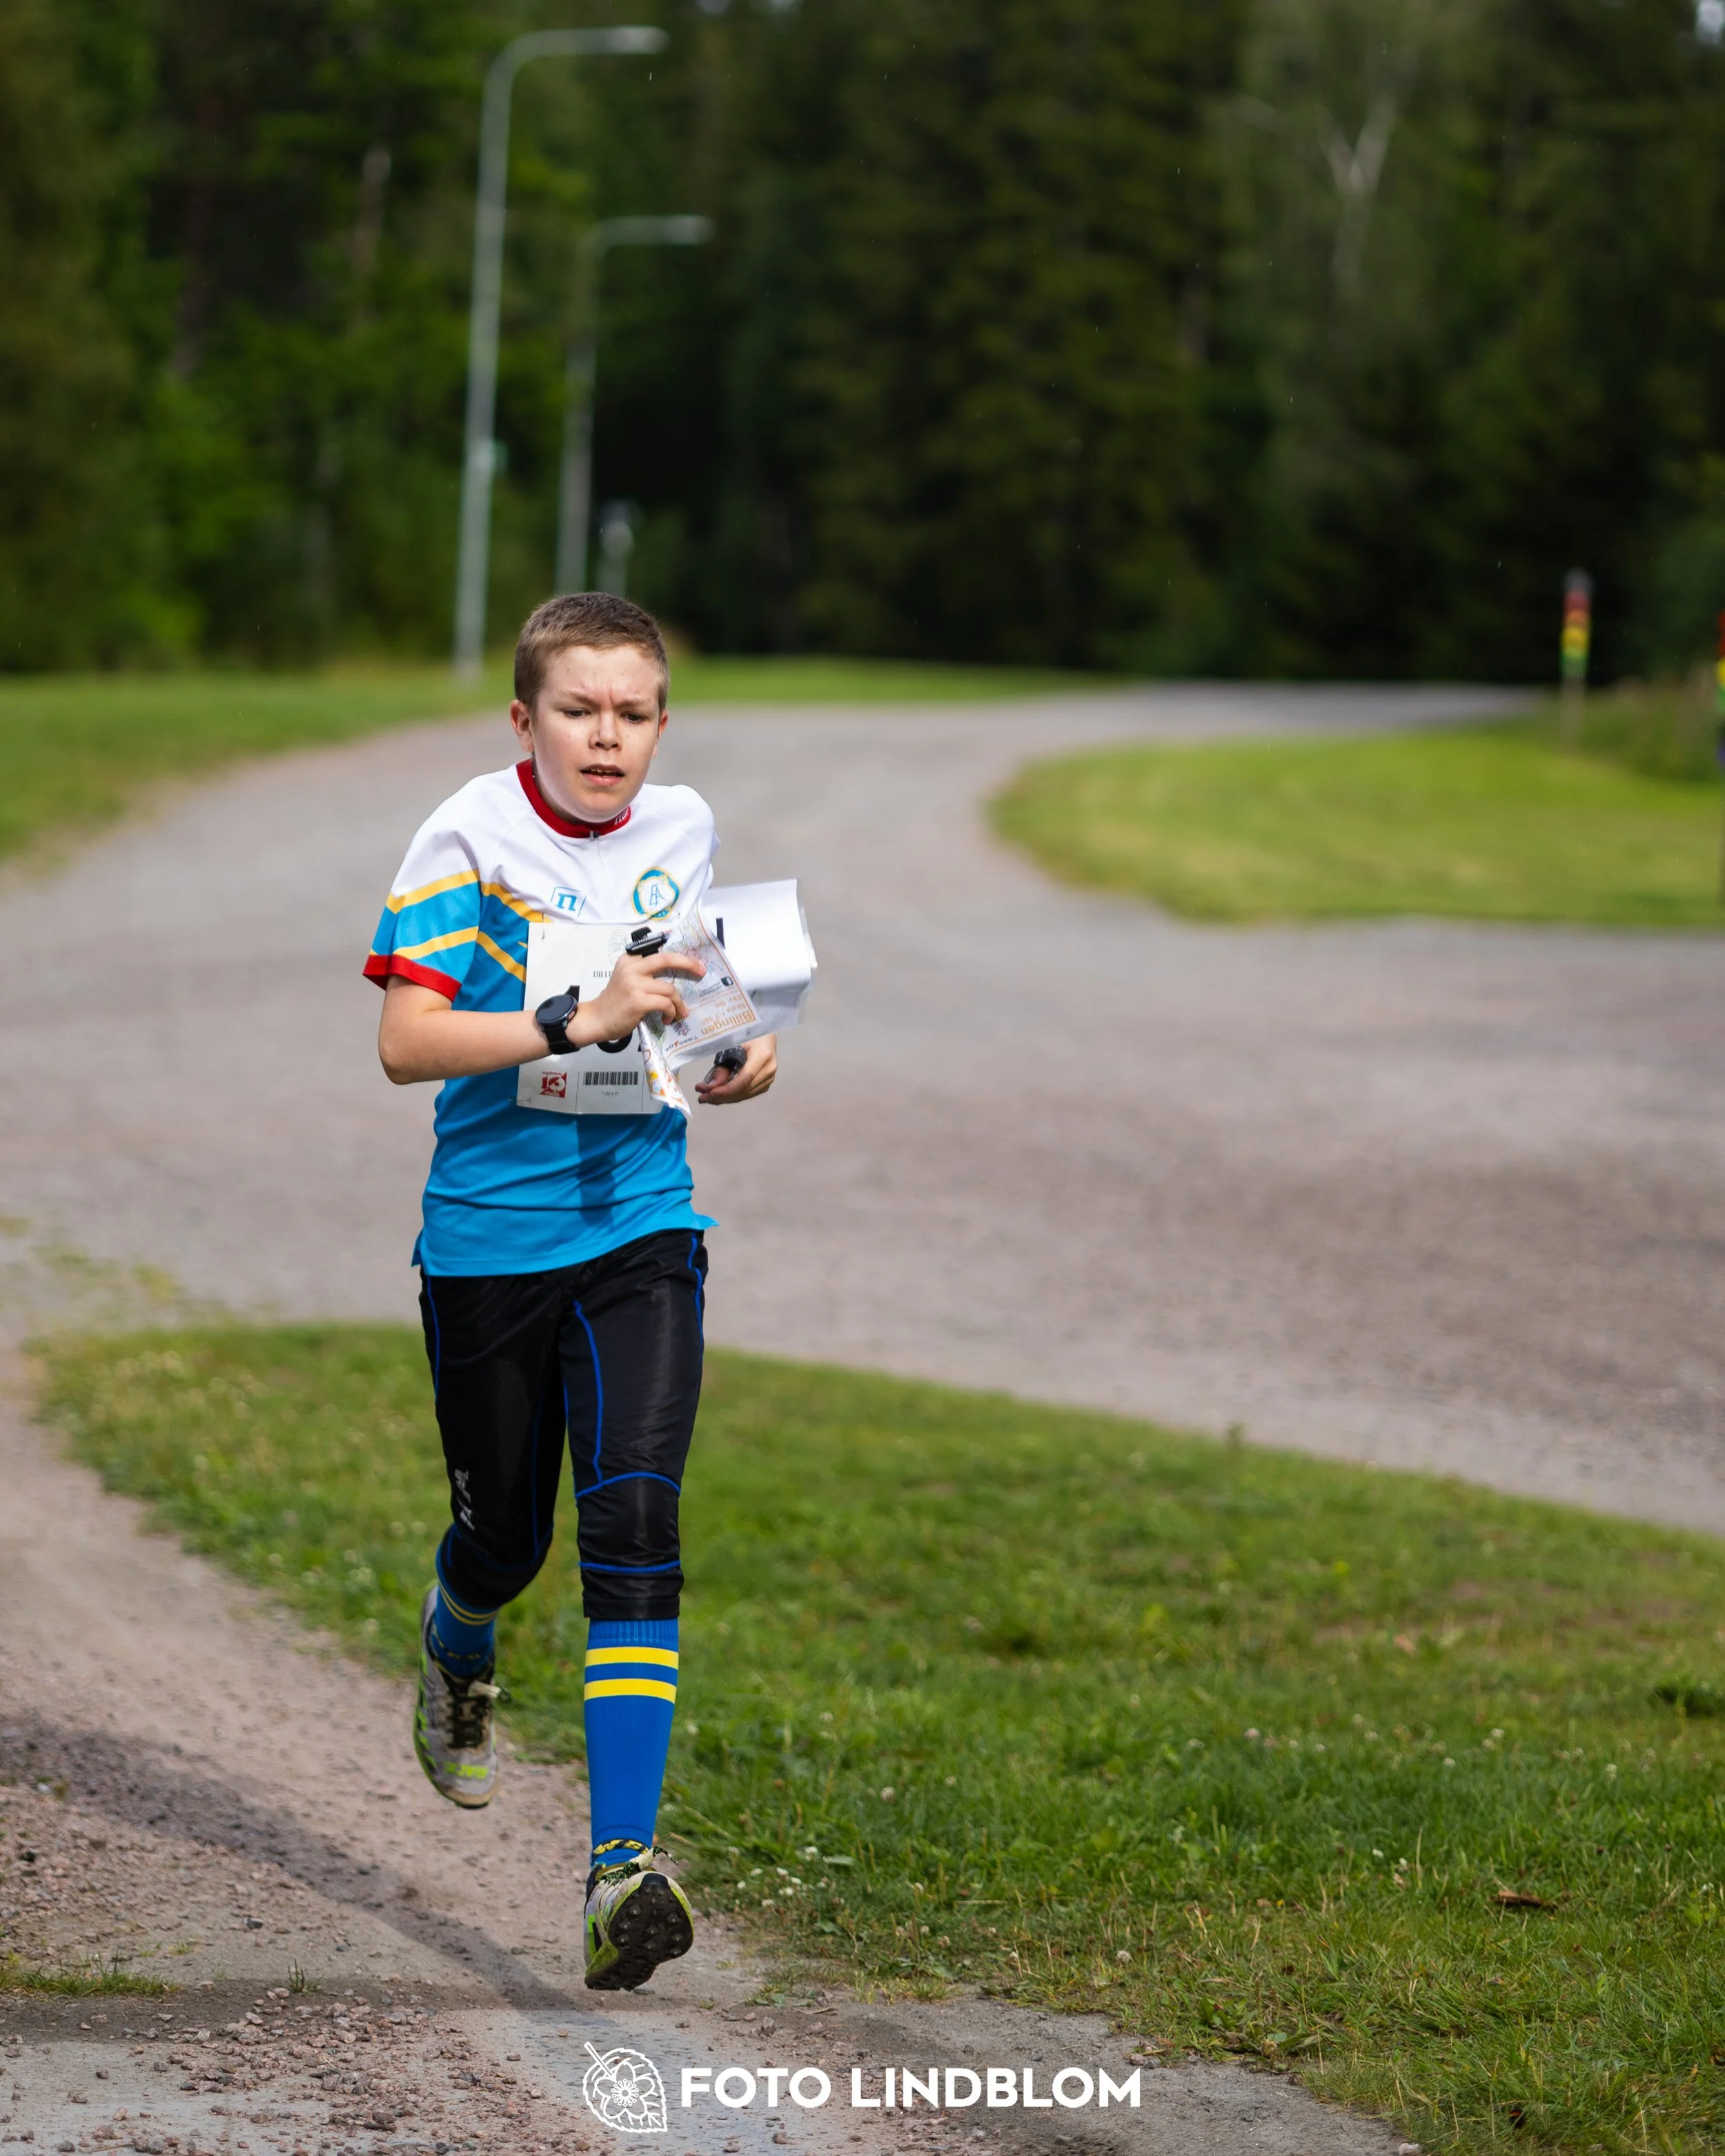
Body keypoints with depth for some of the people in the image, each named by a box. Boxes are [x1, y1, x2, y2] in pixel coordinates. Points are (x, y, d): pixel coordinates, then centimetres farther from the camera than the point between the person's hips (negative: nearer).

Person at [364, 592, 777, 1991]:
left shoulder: (683, 828, 4)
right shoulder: (471, 839, -10)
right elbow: (406, 1041, -19)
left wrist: (722, 1065, 3)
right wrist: (575, 1023, -30)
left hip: (639, 1229, 2)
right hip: (487, 1234, -2)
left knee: (633, 1524, -16)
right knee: (506, 1535, 12)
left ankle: (624, 1864, -19)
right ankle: (458, 1653, 52)